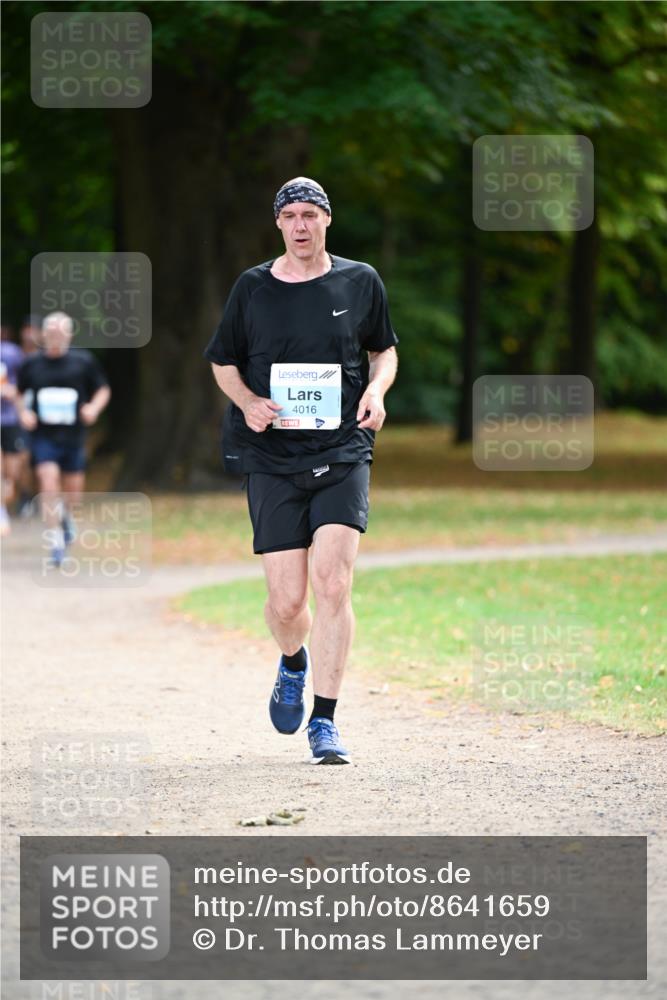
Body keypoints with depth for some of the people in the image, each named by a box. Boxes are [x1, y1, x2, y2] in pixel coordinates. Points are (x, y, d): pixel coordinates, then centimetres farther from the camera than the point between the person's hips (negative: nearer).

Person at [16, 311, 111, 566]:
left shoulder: (84, 361, 0)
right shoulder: (31, 364, 2)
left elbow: (103, 390, 9)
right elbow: (20, 394, 16)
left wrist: (94, 407, -10)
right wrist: (23, 412, -3)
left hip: (73, 436, 1)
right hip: (43, 436, -1)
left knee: (73, 493, 8)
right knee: (49, 483, -17)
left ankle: (63, 514, 44)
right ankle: (57, 540, -9)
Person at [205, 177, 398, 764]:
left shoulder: (360, 282, 6)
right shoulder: (253, 288, 4)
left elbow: (385, 349, 19)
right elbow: (223, 362, 15)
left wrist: (377, 388, -2)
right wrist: (248, 402, -5)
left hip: (343, 453, 0)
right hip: (271, 457, 0)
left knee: (333, 586, -16)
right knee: (287, 600, -3)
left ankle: (324, 722, -8)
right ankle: (293, 663, 34)